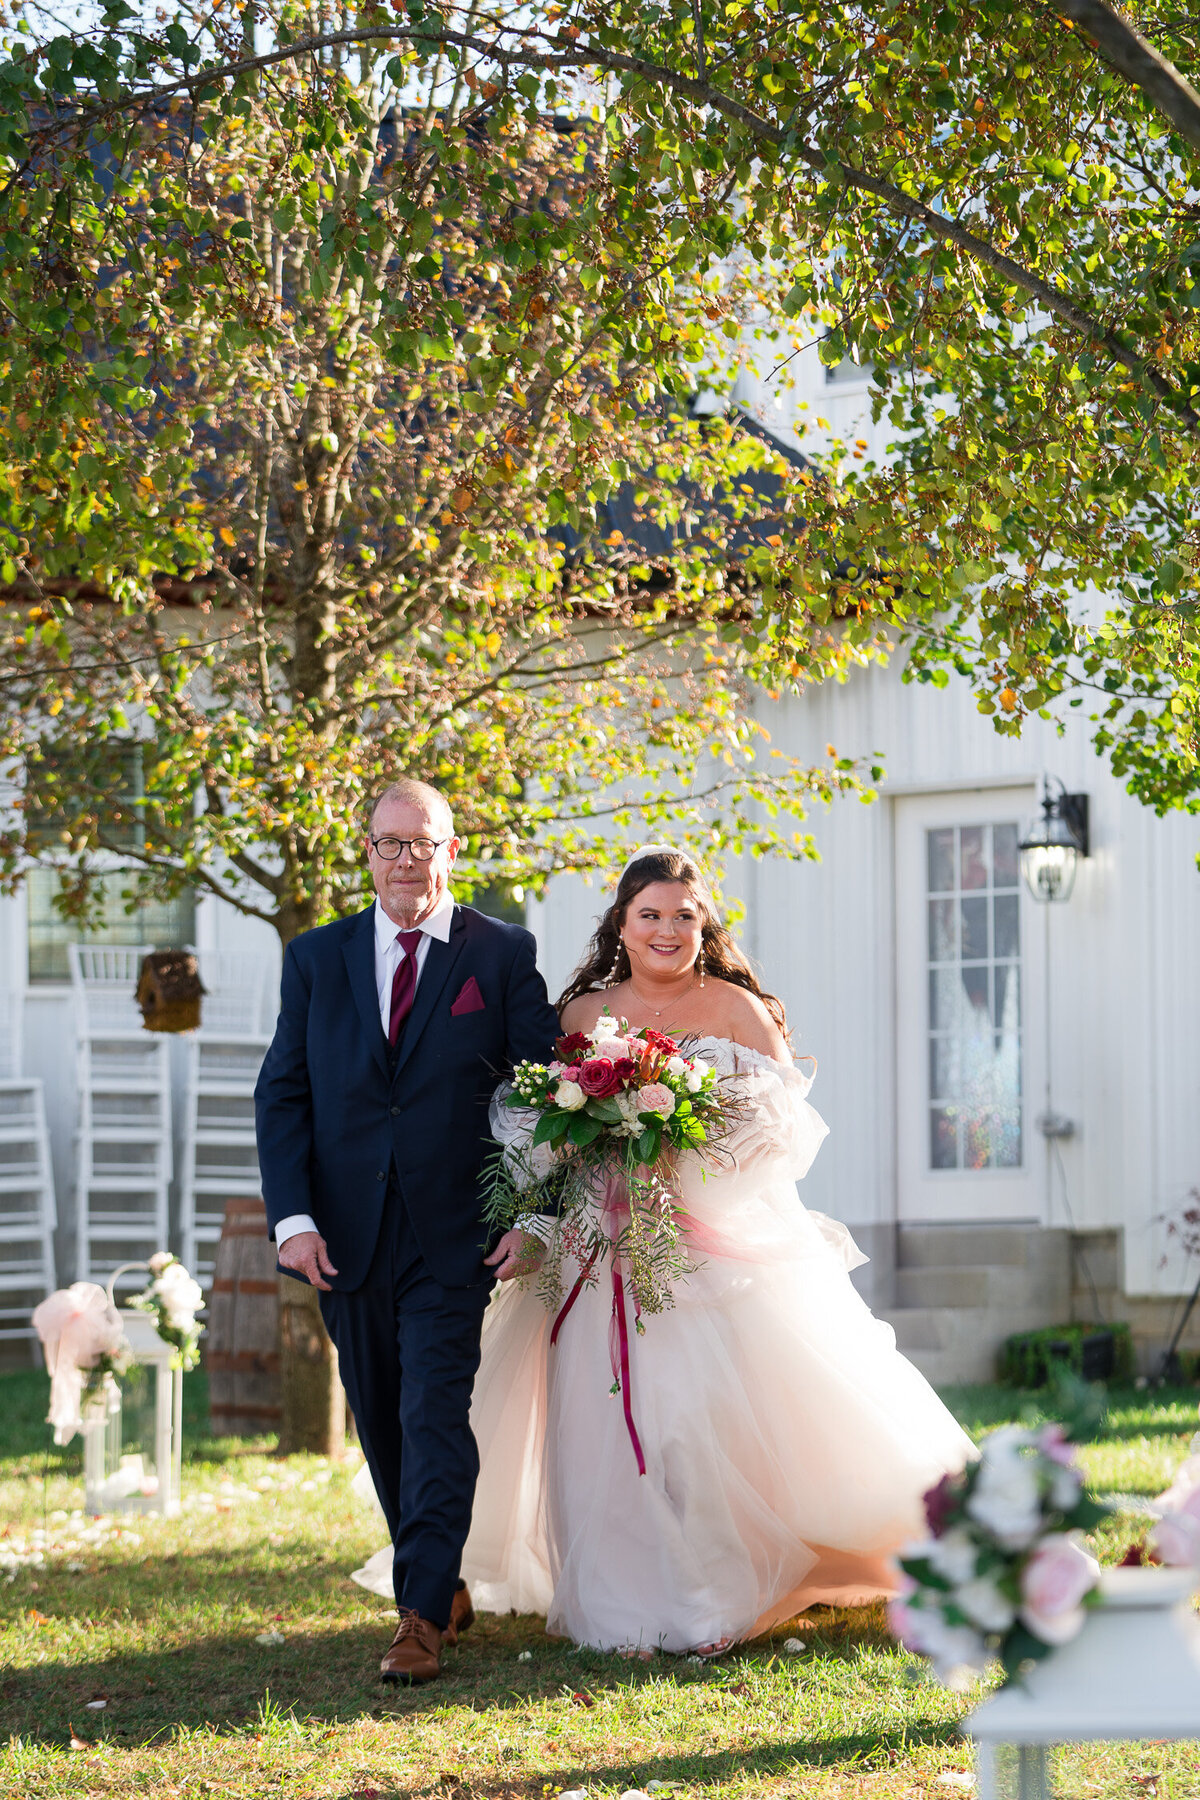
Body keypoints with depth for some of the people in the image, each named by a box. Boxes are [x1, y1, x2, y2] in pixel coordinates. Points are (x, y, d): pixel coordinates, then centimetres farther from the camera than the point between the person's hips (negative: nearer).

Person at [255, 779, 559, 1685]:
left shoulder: (504, 955, 1)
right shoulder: (317, 957, 8)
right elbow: (283, 1094, 5)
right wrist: (292, 1217, -6)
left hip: (453, 1235, -4)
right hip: (347, 1236, 4)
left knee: (435, 1415, -12)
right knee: (383, 1427, 11)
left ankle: (423, 1618, -12)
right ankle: (446, 1585, 26)